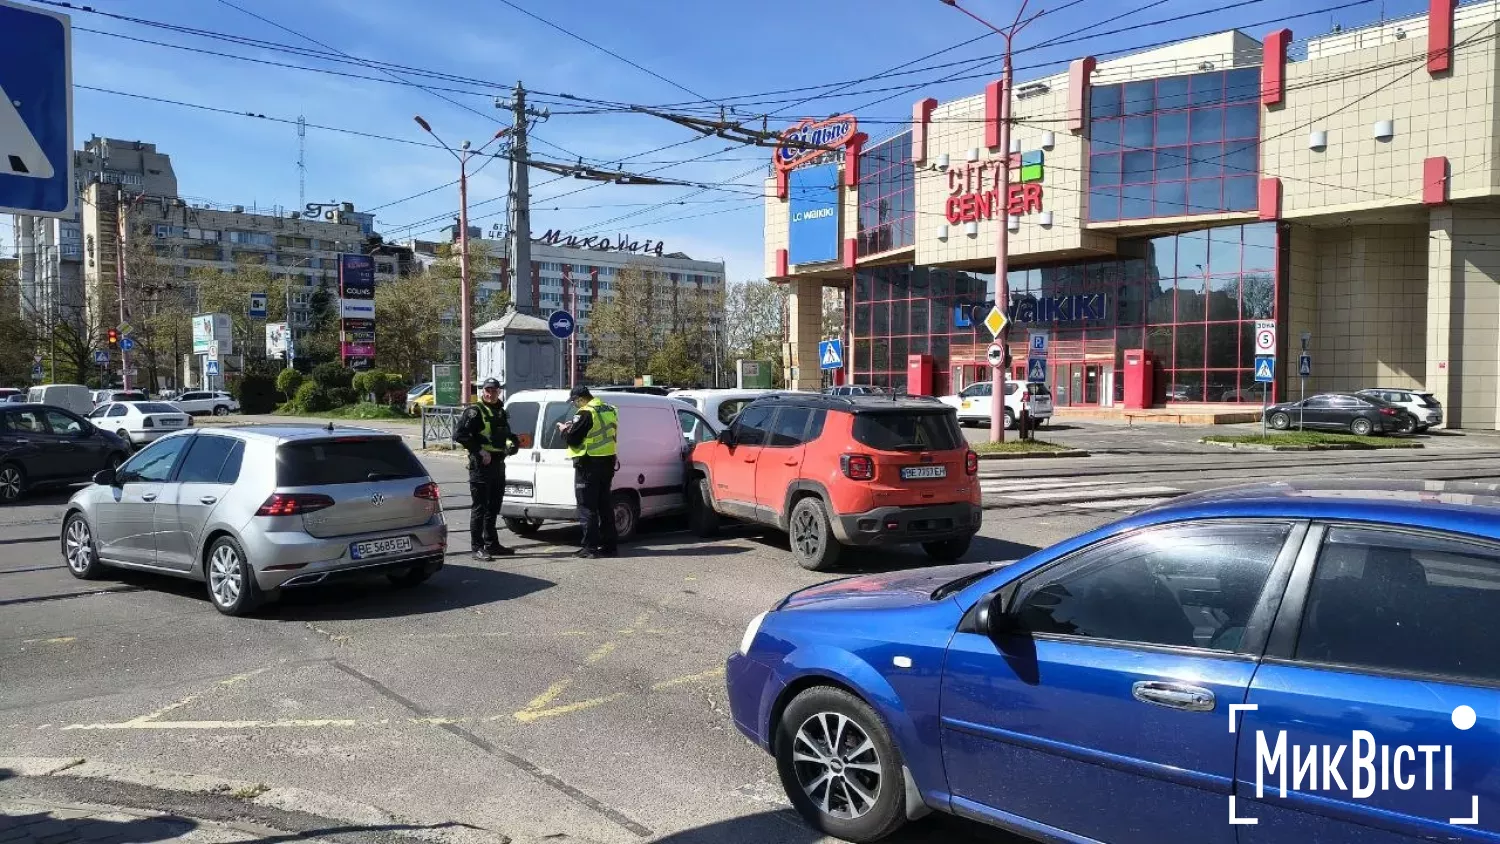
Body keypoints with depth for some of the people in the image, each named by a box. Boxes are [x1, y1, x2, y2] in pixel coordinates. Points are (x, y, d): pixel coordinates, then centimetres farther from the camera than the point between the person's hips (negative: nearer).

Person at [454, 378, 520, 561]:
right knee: (479, 507, -5)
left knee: (493, 507, 16)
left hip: (498, 463, 8)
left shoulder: (501, 412, 17)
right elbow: (459, 434, -17)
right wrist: (479, 450, -21)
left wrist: (512, 442, 8)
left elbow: (506, 434, 30)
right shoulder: (474, 411, -9)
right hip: (481, 465, -8)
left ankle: (492, 544, 26)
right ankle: (478, 548, -3)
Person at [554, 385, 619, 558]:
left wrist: (564, 429, 6)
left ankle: (590, 547, -4)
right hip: (607, 462, 8)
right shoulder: (610, 411, 11)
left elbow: (573, 439, -16)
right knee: (604, 505, 15)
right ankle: (609, 545, 18)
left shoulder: (585, 414, -15)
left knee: (587, 506, -2)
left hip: (589, 464, -8)